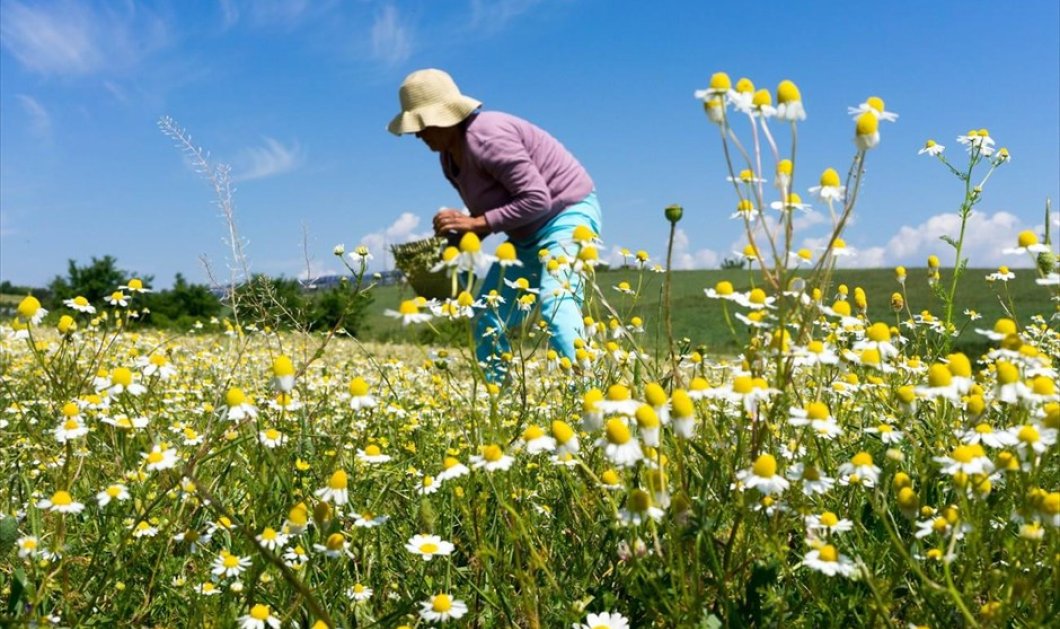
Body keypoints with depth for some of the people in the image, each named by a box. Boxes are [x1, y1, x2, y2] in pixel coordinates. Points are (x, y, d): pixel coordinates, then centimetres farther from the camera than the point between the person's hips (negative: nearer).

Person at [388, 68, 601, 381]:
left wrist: (476, 223, -27)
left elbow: (537, 200, -28)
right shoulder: (449, 157, 5)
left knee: (557, 306, -31)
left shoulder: (487, 138, -25)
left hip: (568, 215, -10)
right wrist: (458, 235, -6)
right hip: (528, 234, 10)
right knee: (488, 318, 7)